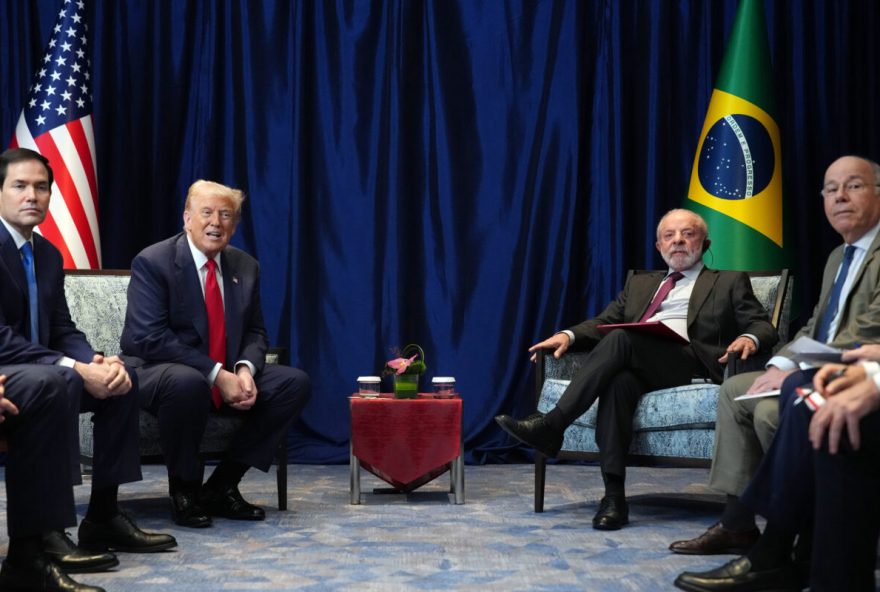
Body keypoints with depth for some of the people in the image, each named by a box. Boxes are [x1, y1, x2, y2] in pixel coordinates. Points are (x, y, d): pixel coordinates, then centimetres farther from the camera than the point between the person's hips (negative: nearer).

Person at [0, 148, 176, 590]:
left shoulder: (48, 253, 11)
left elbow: (63, 331, 11)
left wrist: (99, 362, -11)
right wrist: (75, 369, -28)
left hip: (36, 375, 10)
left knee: (121, 381, 5)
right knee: (53, 381, -36)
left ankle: (103, 516, 7)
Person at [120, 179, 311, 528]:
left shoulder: (246, 267, 7)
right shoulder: (152, 262, -11)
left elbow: (254, 331, 11)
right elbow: (149, 338, -20)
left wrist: (245, 369, -14)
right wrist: (216, 374, -26)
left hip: (228, 375, 7)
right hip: (155, 371, -6)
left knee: (295, 383, -11)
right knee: (187, 382, -40)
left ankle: (221, 486, -5)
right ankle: (184, 489, -14)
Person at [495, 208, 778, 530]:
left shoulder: (729, 282, 24)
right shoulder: (640, 283, 34)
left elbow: (763, 326, 12)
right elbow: (603, 321, 24)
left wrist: (749, 339, -14)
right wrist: (568, 335, 1)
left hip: (692, 361, -3)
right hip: (635, 366, 3)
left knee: (620, 339, -31)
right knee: (619, 381, -36)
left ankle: (552, 425, -33)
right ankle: (613, 497, -38)